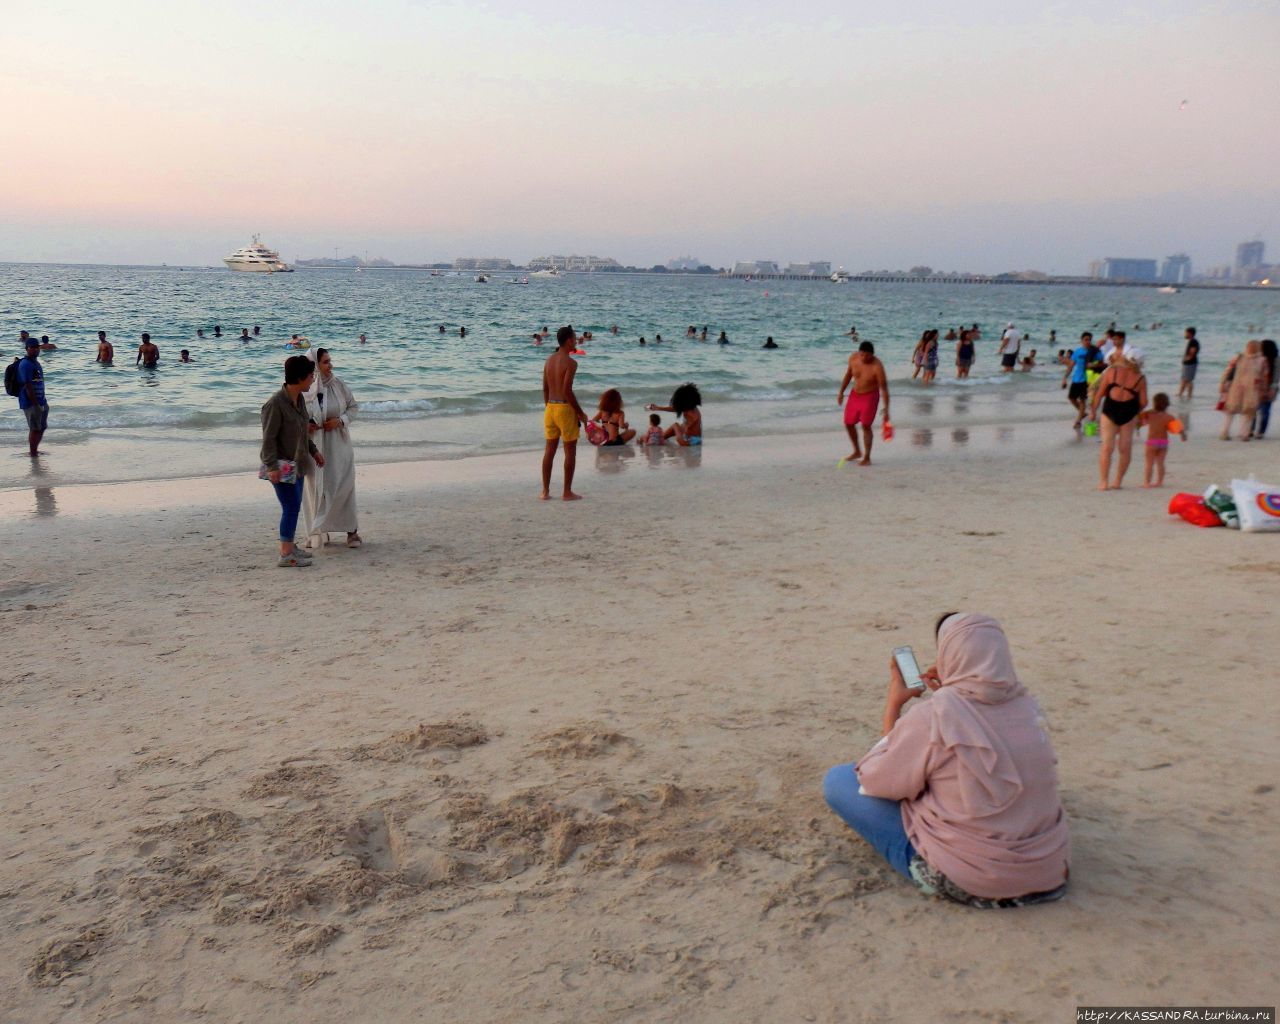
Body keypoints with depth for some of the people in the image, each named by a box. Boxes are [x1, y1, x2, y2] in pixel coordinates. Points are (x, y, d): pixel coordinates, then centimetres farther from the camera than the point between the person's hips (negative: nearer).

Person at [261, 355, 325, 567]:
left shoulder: (299, 399, 6)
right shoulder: (275, 403, -20)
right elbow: (268, 438, -20)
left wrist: (314, 451, 23)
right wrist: (272, 466, -23)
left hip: (297, 463, 9)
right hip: (282, 465, -9)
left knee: (294, 506, 14)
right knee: (291, 506, -9)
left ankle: (290, 545, 26)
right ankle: (286, 554, -4)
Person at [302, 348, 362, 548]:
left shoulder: (338, 384, -4)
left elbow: (353, 407, 6)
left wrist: (340, 420, -11)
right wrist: (303, 425, -15)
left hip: (337, 445, 0)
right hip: (313, 445, 0)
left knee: (342, 485, -1)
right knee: (315, 487, 6)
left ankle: (351, 530, 8)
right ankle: (317, 532, 19)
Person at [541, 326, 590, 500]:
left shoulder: (549, 360, 9)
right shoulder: (570, 362, -14)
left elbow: (545, 389, 12)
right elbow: (567, 391, -19)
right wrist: (580, 413, -11)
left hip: (550, 408, 7)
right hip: (565, 408, -7)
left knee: (549, 450, 11)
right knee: (570, 451, 2)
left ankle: (545, 491, 14)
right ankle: (567, 492, 4)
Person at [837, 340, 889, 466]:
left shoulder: (877, 367, -26)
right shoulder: (853, 358, -12)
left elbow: (884, 388, -22)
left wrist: (886, 409, -21)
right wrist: (841, 392, 10)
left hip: (870, 396, -6)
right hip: (855, 394, 6)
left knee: (866, 426, -7)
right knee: (848, 423, 12)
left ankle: (867, 458, 5)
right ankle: (857, 452, 31)